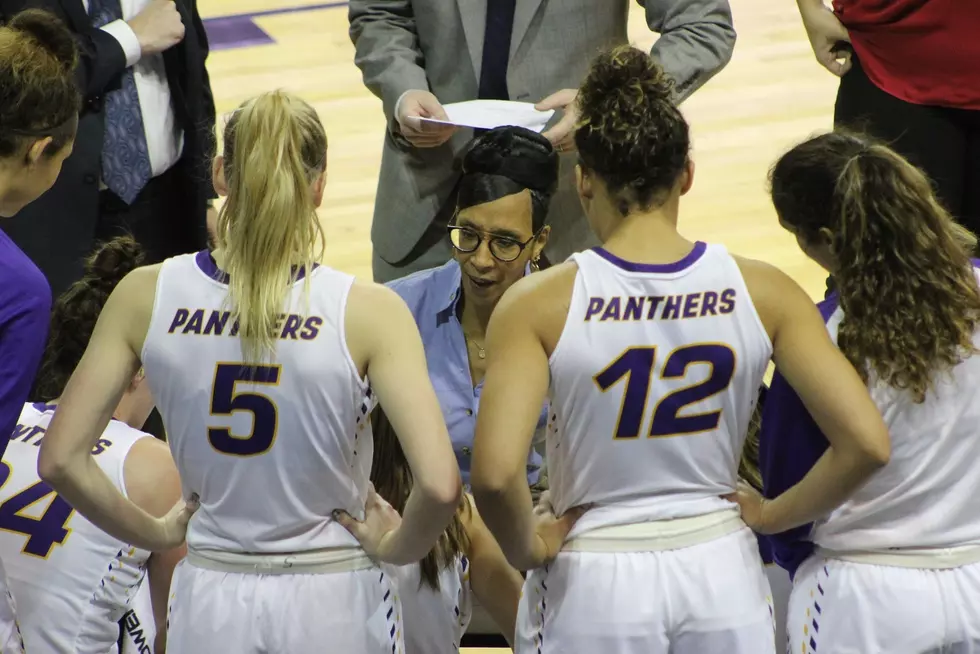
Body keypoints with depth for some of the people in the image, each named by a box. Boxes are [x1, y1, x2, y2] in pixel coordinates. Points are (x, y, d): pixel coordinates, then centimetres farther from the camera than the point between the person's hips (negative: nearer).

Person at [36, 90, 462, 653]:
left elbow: (60, 461, -6)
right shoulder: (367, 312, -16)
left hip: (210, 603, 2)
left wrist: (156, 533, 7)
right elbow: (440, 485, -24)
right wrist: (397, 545, -4)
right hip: (331, 605, -2)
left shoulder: (146, 296, -8)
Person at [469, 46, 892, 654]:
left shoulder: (541, 303, -14)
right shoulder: (762, 291, -7)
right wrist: (772, 515, 2)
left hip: (595, 585, -2)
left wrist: (529, 548, -5)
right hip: (722, 575, 2)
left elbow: (494, 474, -24)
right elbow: (867, 443, -11)